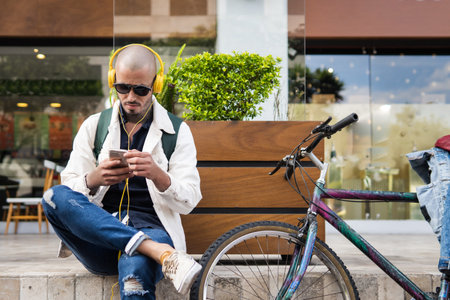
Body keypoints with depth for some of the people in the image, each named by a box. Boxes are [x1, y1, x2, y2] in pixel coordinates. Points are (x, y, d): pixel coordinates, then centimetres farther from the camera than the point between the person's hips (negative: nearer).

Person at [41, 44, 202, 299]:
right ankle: (160, 252, -37)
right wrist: (93, 180, -15)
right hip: (99, 233, 5)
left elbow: (189, 201, 2)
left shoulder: (177, 132, 10)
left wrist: (157, 175, -19)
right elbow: (69, 189, 8)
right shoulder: (93, 126, 15)